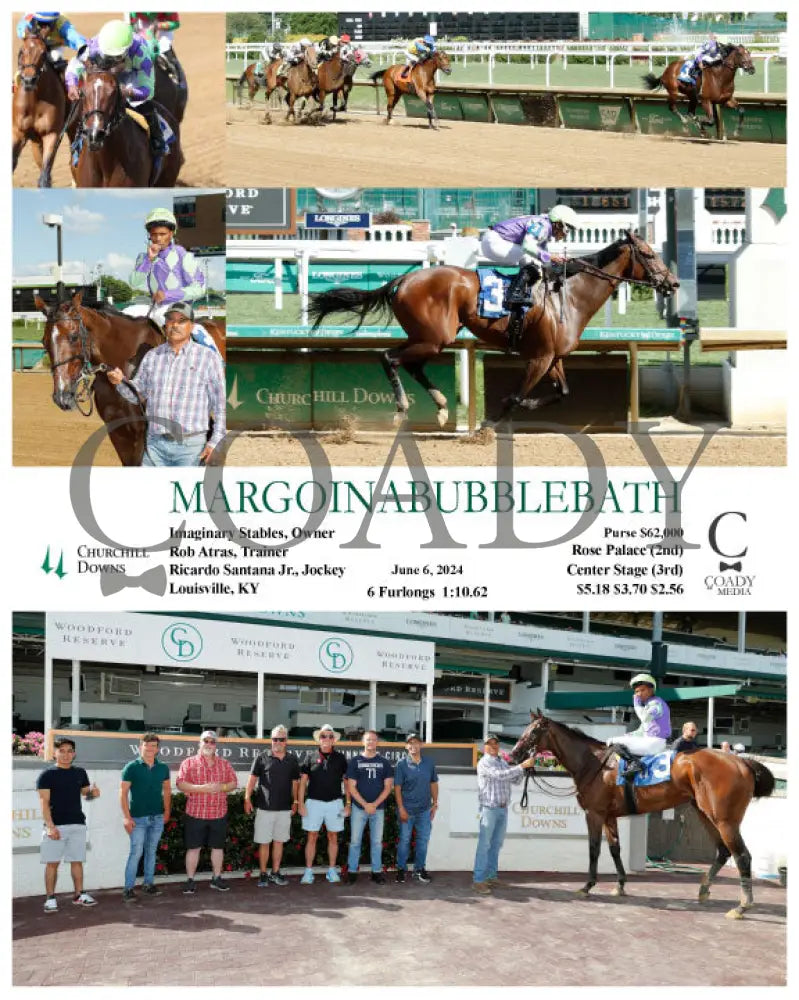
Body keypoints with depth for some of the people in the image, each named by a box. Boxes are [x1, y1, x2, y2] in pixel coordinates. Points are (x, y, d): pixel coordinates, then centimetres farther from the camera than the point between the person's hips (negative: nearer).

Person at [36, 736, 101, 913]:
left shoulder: (80, 773, 12)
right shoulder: (47, 775, -3)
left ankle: (79, 894, 18)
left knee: (77, 861, 9)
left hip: (77, 824, 5)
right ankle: (50, 898, 3)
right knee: (52, 863, -3)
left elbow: (85, 792, 23)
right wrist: (50, 826, -18)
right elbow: (44, 802, -8)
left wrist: (93, 793, -3)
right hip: (55, 825, -4)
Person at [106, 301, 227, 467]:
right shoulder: (152, 356, 11)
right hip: (155, 443, 3)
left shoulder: (209, 358, 0)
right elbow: (137, 394, 15)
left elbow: (221, 404, -3)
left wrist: (215, 441, -10)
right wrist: (120, 382, -5)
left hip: (191, 447, -3)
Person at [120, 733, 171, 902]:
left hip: (157, 818, 4)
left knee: (151, 852, 12)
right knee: (136, 853, -7)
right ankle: (128, 889, -2)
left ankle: (149, 884, 21)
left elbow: (167, 790, 15)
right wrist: (127, 817, -13)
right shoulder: (132, 767, -8)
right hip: (138, 818, -4)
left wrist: (167, 812, 8)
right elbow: (123, 793, -8)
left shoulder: (162, 768, 5)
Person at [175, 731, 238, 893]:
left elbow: (234, 783, 10)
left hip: (219, 813, 3)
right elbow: (180, 784, -9)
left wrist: (222, 787, -11)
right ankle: (190, 880, 10)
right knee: (193, 847, 2)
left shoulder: (224, 764, 12)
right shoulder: (189, 763, 0)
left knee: (218, 847, 10)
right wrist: (202, 788, -19)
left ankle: (216, 878, 22)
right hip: (195, 813, -3)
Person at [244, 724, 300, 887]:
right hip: (265, 807, -3)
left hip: (285, 808, 3)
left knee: (279, 841, 10)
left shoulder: (292, 760, 7)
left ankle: (275, 873, 20)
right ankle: (263, 875, 10)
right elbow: (253, 778, -1)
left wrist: (295, 802, 12)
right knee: (264, 843, 1)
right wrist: (247, 798, -9)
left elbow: (295, 782, 14)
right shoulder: (262, 758, -2)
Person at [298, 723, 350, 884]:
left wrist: (348, 803, 2)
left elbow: (346, 781, 8)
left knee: (333, 837, 7)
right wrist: (301, 803, -4)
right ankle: (308, 872, 6)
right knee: (312, 837, 1)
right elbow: (303, 781, 3)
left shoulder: (340, 758, 5)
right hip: (314, 802, -1)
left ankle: (332, 871, 16)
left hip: (334, 803, 1)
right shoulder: (311, 756, 2)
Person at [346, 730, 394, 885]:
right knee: (355, 841, 1)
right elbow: (351, 787, -1)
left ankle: (377, 872, 13)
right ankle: (352, 871, 8)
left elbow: (388, 787, 3)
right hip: (359, 807, -1)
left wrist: (375, 804, -8)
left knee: (377, 841, 6)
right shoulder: (355, 761, 2)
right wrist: (365, 804, -10)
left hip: (378, 808, 1)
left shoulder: (384, 762, 6)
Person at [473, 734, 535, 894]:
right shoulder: (484, 763, -11)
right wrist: (522, 766, -28)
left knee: (496, 844, 13)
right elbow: (499, 775, -25)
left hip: (503, 809, 7)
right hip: (489, 808, -7)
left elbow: (515, 781, 14)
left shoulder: (503, 762, 13)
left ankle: (491, 875, 21)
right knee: (484, 844, -8)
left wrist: (521, 768, -5)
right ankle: (478, 880, -8)